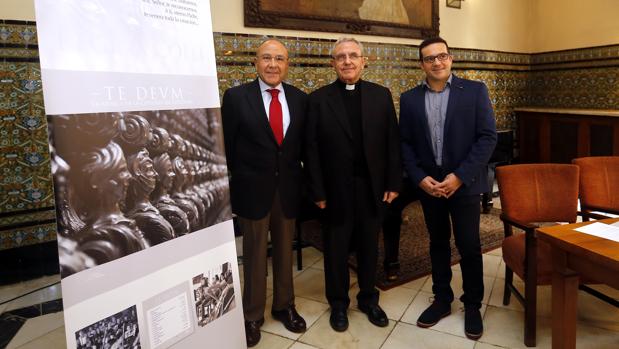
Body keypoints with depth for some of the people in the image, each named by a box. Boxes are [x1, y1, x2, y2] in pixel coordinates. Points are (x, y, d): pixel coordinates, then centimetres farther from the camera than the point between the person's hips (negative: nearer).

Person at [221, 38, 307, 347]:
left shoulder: (300, 98, 3)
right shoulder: (236, 97, -6)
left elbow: (304, 144, 7)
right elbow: (227, 146, -4)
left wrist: (306, 183, 4)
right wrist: (232, 185, -3)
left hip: (288, 187, 3)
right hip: (252, 188, -3)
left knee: (285, 251, 17)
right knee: (254, 254, 11)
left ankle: (284, 306, 37)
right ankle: (252, 315, 30)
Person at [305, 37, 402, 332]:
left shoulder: (381, 95, 3)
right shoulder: (318, 99, -3)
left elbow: (392, 142, 3)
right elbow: (312, 150, -5)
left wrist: (393, 183, -1)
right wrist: (318, 192, -8)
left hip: (373, 187, 2)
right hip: (336, 189, -1)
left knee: (369, 246, 15)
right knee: (336, 249, 12)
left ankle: (368, 298, 35)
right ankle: (338, 303, 31)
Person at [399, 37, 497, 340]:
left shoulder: (475, 90, -2)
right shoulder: (409, 98, 5)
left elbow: (487, 137, -7)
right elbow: (405, 144, 4)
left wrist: (459, 176, -15)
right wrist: (420, 178, -9)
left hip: (464, 183, -2)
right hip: (428, 184, 2)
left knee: (469, 247, 6)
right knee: (438, 244, 14)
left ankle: (472, 305, 25)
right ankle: (442, 299, 30)